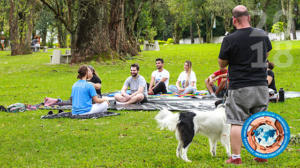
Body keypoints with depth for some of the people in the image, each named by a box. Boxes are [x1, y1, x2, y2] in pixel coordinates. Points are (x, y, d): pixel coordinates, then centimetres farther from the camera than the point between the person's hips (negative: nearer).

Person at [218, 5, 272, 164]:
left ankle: (236, 157, 1)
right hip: (261, 86, 5)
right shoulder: (263, 35, 3)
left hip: (239, 88, -5)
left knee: (237, 123, 1)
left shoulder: (230, 39, -12)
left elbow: (222, 64, -1)